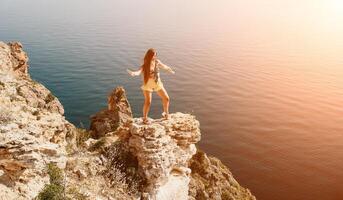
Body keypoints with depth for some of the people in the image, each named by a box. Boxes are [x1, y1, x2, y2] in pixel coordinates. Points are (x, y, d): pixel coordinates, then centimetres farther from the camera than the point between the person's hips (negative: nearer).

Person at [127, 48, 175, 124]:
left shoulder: (157, 62, -7)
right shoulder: (144, 66, -21)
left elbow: (164, 66, 14)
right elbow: (138, 72, -40)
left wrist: (170, 70, 31)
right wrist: (133, 73, -63)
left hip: (158, 84, 5)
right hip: (148, 85, -5)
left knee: (166, 98, 9)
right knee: (148, 102, -14)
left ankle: (166, 113, 36)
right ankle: (145, 118, 9)